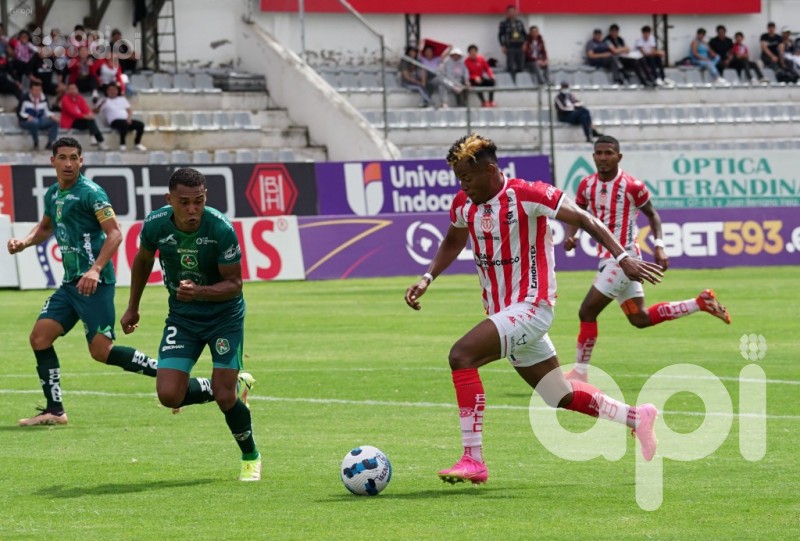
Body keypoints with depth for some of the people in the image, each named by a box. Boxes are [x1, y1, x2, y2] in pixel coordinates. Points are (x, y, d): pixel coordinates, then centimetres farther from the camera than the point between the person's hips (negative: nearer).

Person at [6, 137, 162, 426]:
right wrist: (24, 242, 13)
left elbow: (114, 233, -18)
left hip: (94, 283, -8)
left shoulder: (90, 192, -11)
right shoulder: (53, 195, 13)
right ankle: (54, 411, 6)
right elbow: (45, 226, 33)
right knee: (39, 337, 0)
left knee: (101, 351, -12)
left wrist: (96, 269, -29)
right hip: (70, 283, 8)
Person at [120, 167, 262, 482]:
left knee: (225, 396, -12)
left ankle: (251, 458, 17)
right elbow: (143, 260, 7)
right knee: (169, 395, -12)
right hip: (181, 316, 3)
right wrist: (133, 308, 15)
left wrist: (199, 292, -36)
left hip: (225, 315, -3)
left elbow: (234, 284, -18)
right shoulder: (155, 224, -16)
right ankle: (222, 388, 21)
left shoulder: (221, 229, -26)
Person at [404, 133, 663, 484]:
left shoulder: (527, 195, -15)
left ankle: (473, 459, -24)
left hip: (531, 307, -8)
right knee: (563, 399, 14)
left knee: (462, 355, -26)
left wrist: (622, 258, -18)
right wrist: (427, 278, 8)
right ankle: (637, 418, 34)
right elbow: (453, 242, 24)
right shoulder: (463, 204, 5)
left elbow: (584, 220, -11)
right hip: (502, 313, 8)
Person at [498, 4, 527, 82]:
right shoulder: (504, 23, -1)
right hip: (510, 48, -4)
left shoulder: (519, 22, 11)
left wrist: (524, 44, 5)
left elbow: (524, 34, 18)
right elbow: (500, 35, 0)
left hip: (520, 47, 4)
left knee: (521, 67, 3)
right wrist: (503, 46, -8)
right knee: (511, 68, -7)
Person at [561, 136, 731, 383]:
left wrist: (659, 246, -8)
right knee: (640, 319, 15)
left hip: (623, 258, -7)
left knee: (587, 312, -9)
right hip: (606, 258, 7)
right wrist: (570, 235, -7)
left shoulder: (632, 187, -14)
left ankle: (580, 372, 4)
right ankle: (701, 302, 27)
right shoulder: (587, 185, 2)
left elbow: (652, 214, 1)